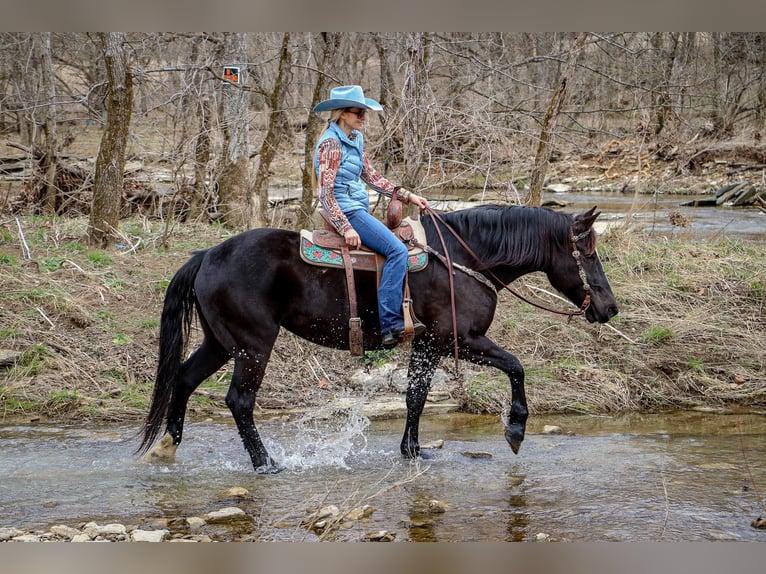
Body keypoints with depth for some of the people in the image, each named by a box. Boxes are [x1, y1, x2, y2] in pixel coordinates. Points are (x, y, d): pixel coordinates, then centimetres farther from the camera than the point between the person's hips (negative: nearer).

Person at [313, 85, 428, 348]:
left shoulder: (356, 139, 13)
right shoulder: (332, 143, -15)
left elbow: (371, 176, 20)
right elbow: (325, 193, -18)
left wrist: (407, 195, 12)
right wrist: (346, 228, -24)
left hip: (359, 209, 10)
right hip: (347, 211, -10)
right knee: (397, 250, -20)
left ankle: (393, 319, 5)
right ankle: (390, 324, -22)